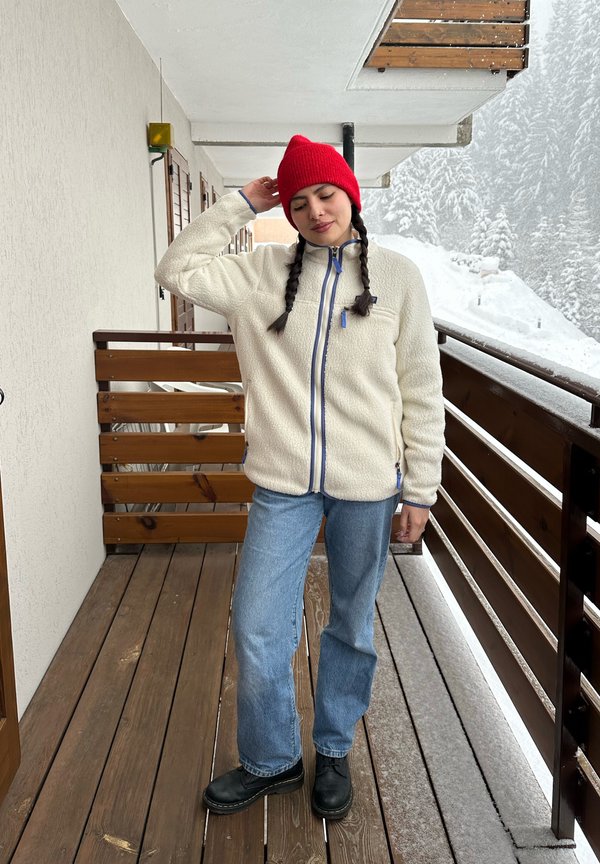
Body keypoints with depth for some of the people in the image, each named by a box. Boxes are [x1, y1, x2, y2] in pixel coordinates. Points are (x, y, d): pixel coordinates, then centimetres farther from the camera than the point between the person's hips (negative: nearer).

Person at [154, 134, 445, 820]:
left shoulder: (397, 275, -1)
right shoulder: (264, 272, 5)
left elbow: (422, 391, 0)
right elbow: (178, 271, -1)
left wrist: (420, 489, -1)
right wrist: (243, 203, -1)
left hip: (367, 485, -1)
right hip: (283, 482, 1)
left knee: (352, 626, 15)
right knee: (256, 629, 2)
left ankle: (334, 753, 38)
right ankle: (271, 761, 28)